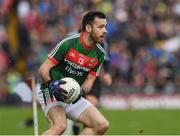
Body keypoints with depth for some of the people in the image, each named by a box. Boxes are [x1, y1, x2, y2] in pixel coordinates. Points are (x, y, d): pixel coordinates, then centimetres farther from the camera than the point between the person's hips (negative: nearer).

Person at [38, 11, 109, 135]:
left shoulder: (99, 54, 2)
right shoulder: (68, 43, -15)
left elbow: (90, 80, 4)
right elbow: (43, 69, -12)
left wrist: (81, 91, -19)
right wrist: (51, 84, -32)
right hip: (51, 93, -7)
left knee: (102, 125, -6)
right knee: (60, 125, -33)